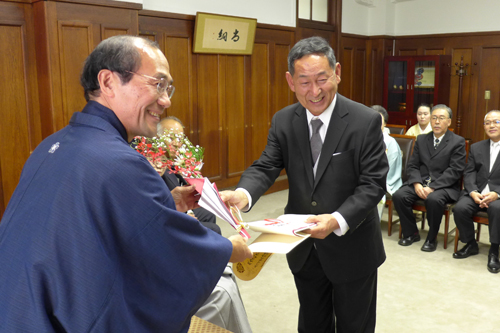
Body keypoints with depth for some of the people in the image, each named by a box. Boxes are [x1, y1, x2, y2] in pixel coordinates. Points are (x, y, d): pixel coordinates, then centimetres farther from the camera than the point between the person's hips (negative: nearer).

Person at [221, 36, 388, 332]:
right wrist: (243, 194, -31)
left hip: (352, 247, -3)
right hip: (304, 247, 4)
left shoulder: (366, 121, -17)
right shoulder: (283, 121, -4)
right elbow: (266, 167, -8)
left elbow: (373, 184, -18)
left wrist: (338, 220, -34)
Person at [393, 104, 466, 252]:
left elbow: (455, 170, -9)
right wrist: (417, 184, -12)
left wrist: (432, 187, -19)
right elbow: (412, 165, 9)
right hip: (420, 182, 4)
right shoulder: (421, 139, 14)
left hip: (444, 185, -4)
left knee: (433, 199, -36)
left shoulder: (458, 142, 0)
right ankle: (411, 233, -1)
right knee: (398, 196, -22)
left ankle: (432, 238, -11)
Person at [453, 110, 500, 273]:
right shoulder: (476, 147, 17)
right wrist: (473, 192, -12)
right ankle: (471, 244, 1)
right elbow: (469, 173, 7)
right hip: (477, 192, 3)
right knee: (459, 208, -24)